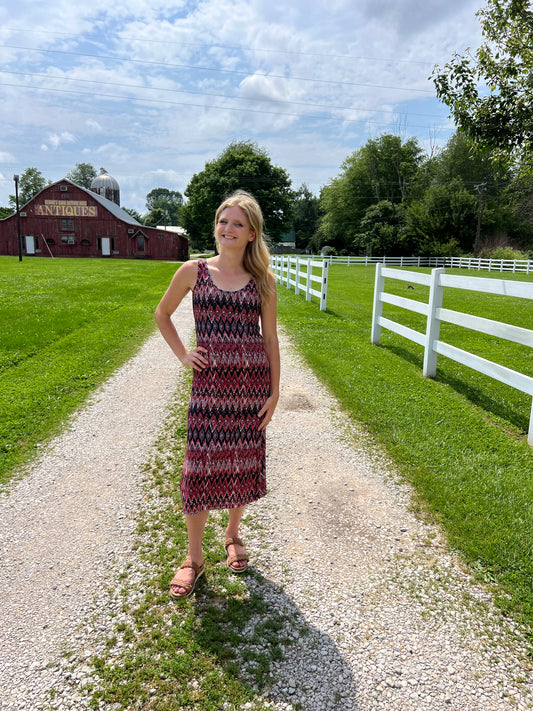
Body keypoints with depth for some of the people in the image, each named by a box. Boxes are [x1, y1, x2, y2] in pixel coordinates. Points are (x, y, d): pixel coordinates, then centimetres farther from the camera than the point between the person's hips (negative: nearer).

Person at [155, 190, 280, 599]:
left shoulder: (263, 280, 3)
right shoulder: (194, 271, 2)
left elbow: (270, 338, 5)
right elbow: (162, 314, 15)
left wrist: (274, 391, 2)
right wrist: (183, 355, 4)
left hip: (253, 378, 1)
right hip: (210, 379, -1)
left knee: (244, 461, 10)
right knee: (200, 464, 0)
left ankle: (233, 535, 36)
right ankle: (194, 558, 19)